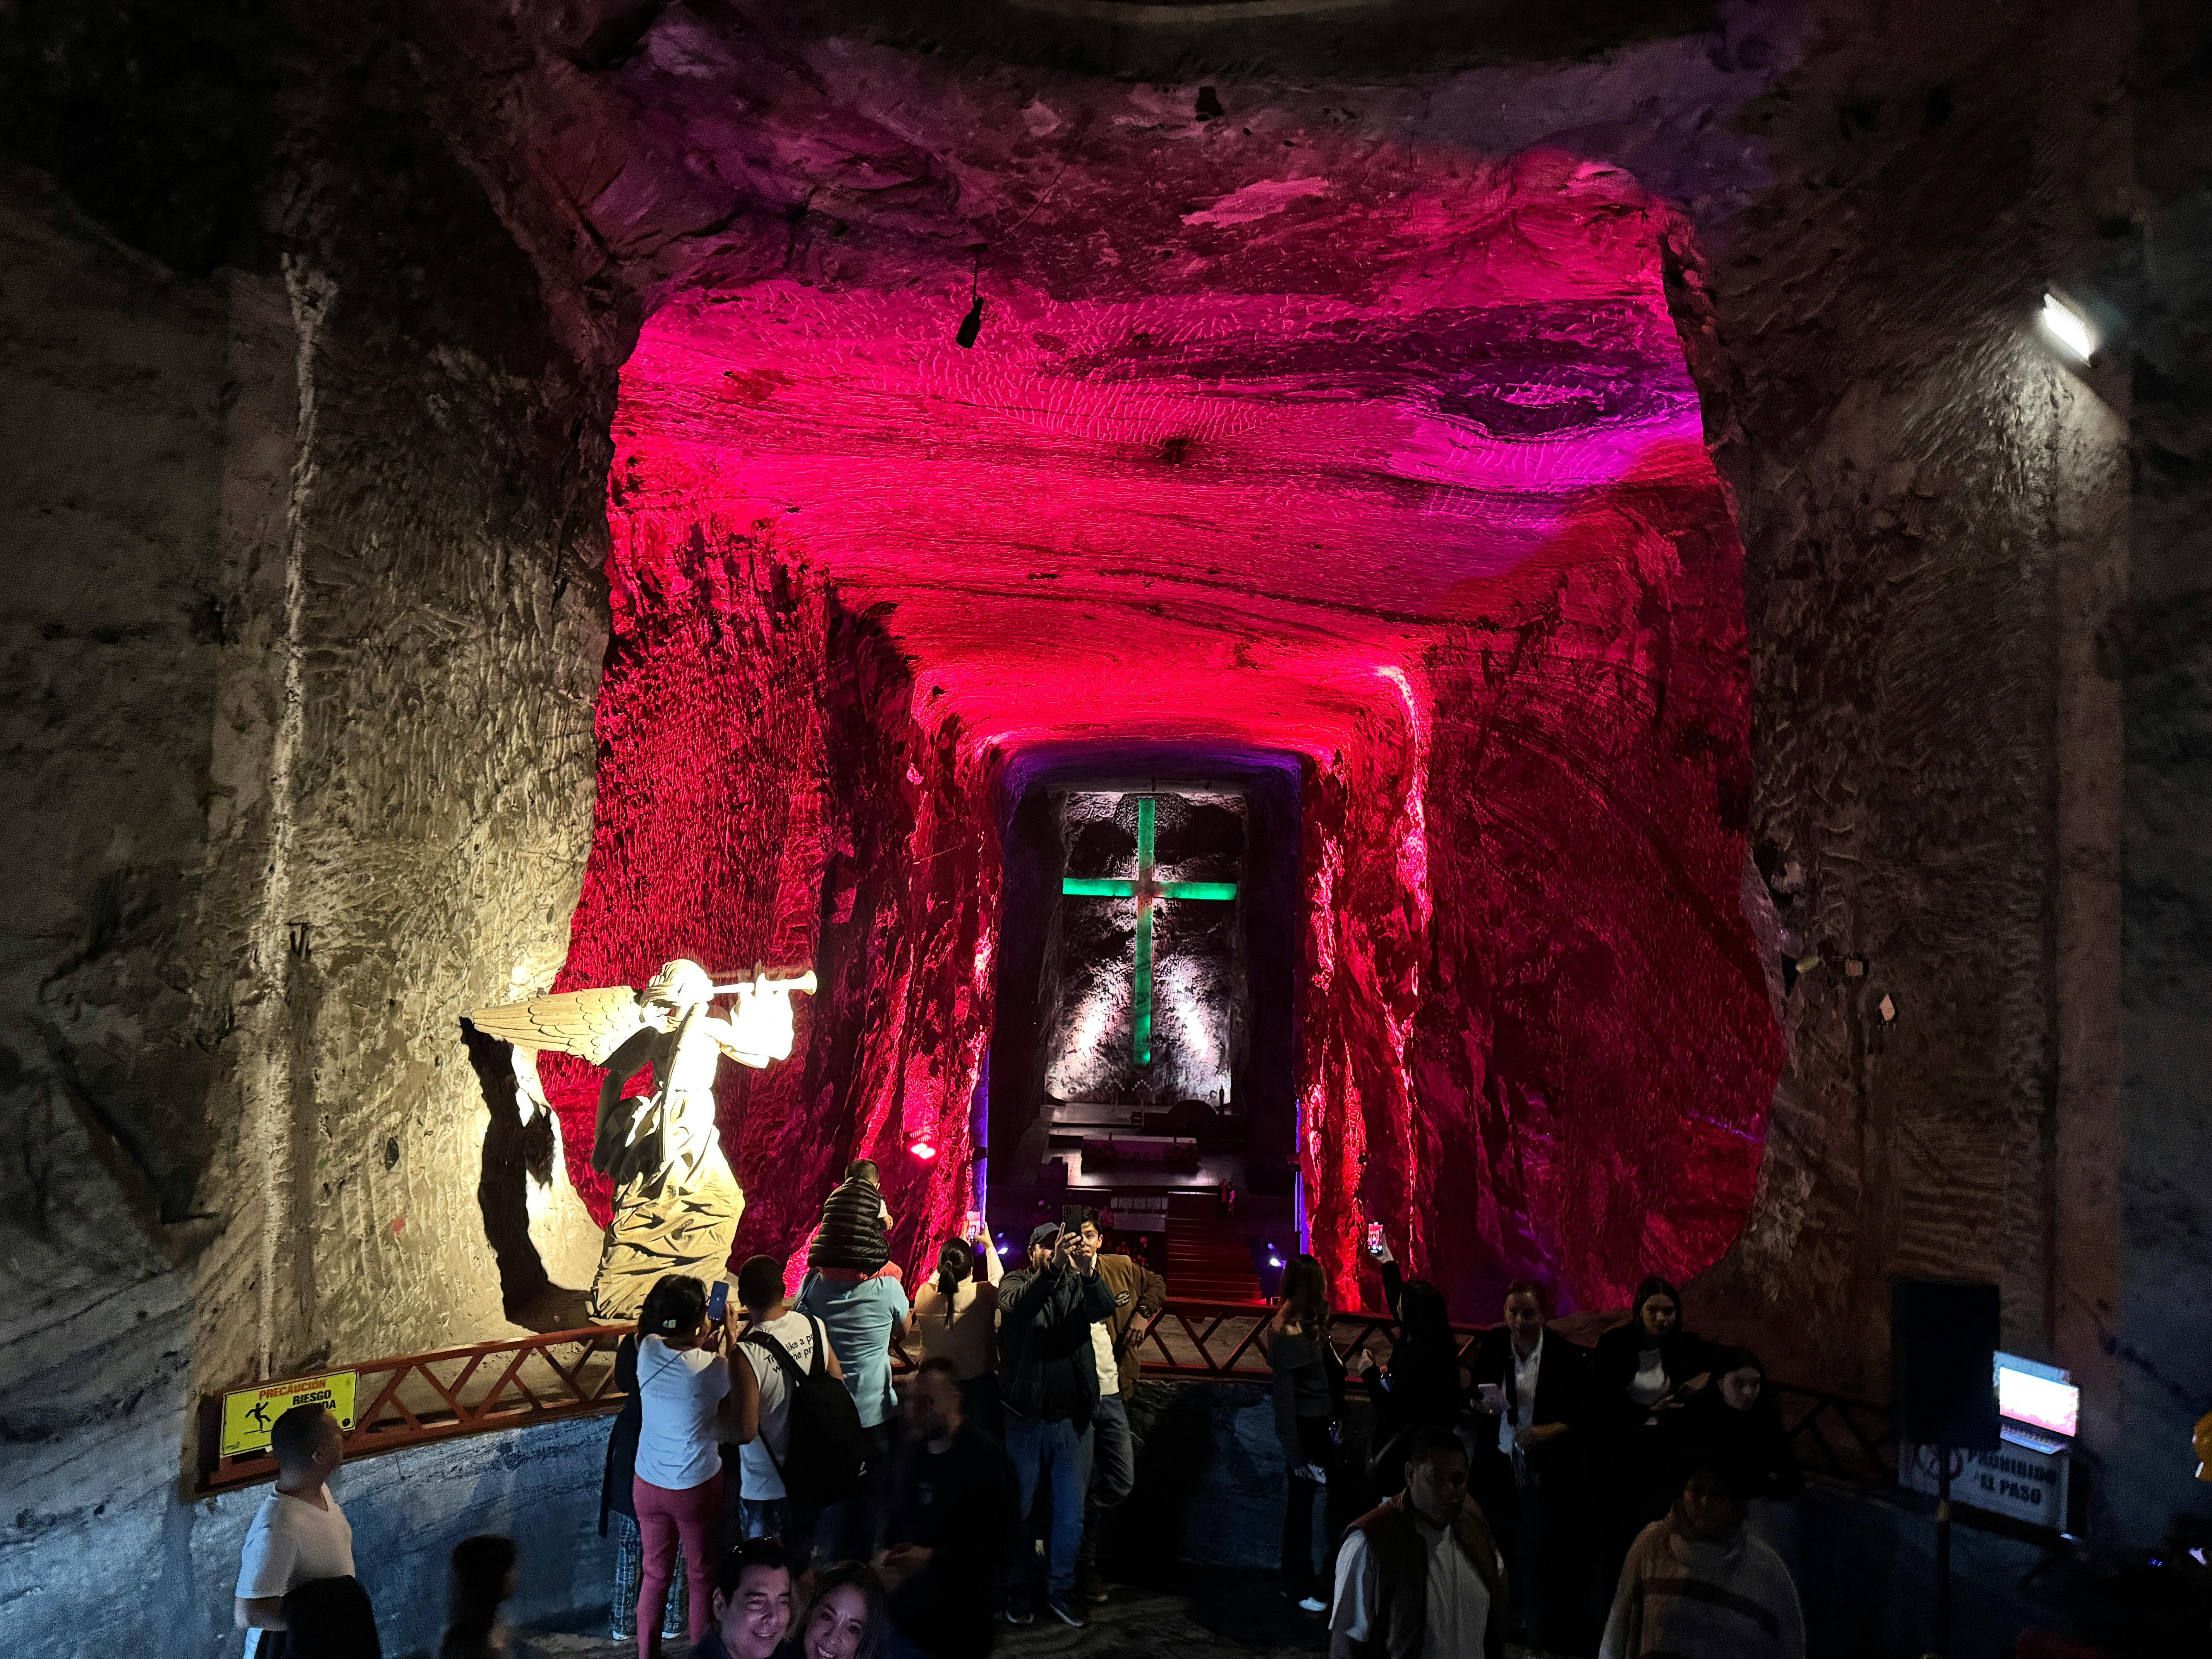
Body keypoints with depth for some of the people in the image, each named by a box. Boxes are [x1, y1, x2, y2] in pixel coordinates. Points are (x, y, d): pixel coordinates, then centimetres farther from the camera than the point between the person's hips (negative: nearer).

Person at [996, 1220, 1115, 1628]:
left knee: (1071, 1514, 10)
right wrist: (1054, 1268, -41)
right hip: (1026, 1418, -2)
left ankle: (1060, 1589, 26)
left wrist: (1089, 1272, -36)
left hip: (1073, 1419, 2)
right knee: (1021, 1508, 11)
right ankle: (1018, 1587, 28)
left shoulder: (1078, 1284, 6)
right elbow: (1018, 1305, -24)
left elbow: (1106, 1308, -15)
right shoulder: (1016, 1282, -1)